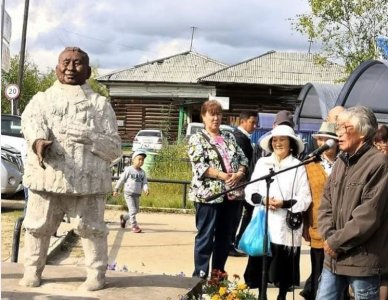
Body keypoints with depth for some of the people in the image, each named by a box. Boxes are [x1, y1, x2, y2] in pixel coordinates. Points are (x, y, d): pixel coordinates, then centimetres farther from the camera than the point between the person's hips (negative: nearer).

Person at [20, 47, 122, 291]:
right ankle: (32, 271, 21)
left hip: (87, 179, -1)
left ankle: (97, 274, 13)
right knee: (38, 225, 6)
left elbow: (115, 148, 5)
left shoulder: (100, 104, 11)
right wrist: (38, 140, -33)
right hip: (47, 176, 1)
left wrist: (88, 137, -13)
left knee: (91, 227, 1)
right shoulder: (42, 99, 14)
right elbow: (30, 120, -11)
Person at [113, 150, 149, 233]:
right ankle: (134, 226, -7)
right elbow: (121, 180, 0)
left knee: (136, 211, 14)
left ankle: (124, 217, 38)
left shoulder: (142, 172, 4)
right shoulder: (129, 170, -7)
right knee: (132, 210, -12)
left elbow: (145, 183, 0)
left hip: (137, 195, 5)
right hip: (129, 193, -5)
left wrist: (146, 189, -21)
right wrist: (116, 189, 4)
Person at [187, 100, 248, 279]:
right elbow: (199, 165, -14)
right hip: (208, 194, -6)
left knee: (225, 237, 11)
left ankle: (219, 274, 22)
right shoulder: (197, 139, -2)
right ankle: (200, 276, 6)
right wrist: (222, 175, -22)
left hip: (230, 194, 6)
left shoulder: (229, 137, 16)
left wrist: (239, 174, -8)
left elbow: (243, 158, 13)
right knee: (205, 237, -2)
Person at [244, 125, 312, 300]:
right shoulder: (262, 163, 9)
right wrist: (262, 200, -10)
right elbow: (250, 192, 9)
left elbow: (305, 199, -6)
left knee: (284, 268, 4)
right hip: (263, 224, 3)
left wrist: (284, 204, -19)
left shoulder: (298, 167, -3)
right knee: (260, 265, 5)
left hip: (286, 226, -3)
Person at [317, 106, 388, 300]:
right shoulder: (341, 162, 14)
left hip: (362, 260, -7)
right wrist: (328, 237, -5)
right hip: (334, 257, 7)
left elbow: (368, 215, -17)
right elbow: (326, 204, 12)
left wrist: (336, 241, -11)